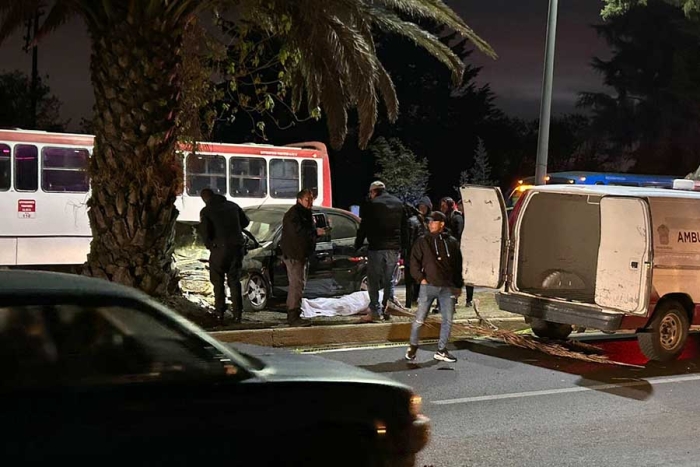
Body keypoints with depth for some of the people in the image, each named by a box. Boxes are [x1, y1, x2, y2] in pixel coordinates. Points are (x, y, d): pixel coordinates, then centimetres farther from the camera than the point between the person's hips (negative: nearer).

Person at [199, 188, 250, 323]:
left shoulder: (206, 211, -6)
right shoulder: (232, 205, 9)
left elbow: (204, 231, -16)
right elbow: (245, 221, 17)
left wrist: (209, 245, 2)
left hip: (220, 248, -4)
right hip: (236, 247, 4)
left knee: (218, 281, 10)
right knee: (234, 281, 11)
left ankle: (220, 312, 10)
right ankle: (237, 313, 5)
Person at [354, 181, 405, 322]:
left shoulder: (370, 205, -6)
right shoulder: (399, 203, 11)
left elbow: (364, 228, -6)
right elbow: (404, 227, 14)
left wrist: (357, 245, 3)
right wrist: (401, 245, 19)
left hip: (376, 247, -5)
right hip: (394, 247, 5)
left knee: (373, 281, 1)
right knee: (389, 280, 14)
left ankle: (375, 311, -3)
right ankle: (387, 308, 9)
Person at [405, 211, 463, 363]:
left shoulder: (452, 242, 8)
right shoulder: (423, 241, 4)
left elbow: (458, 265, 13)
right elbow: (414, 262, 3)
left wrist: (459, 285, 11)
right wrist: (420, 278, -8)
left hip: (448, 288, 2)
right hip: (428, 286, -2)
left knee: (448, 320, 3)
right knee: (419, 319, 0)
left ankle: (441, 351, 14)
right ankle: (413, 347, 18)